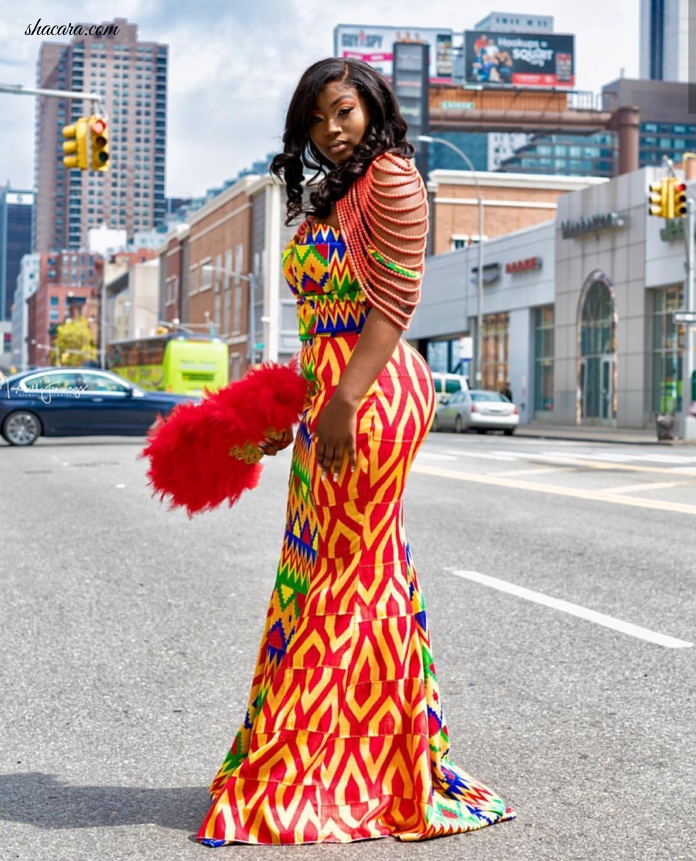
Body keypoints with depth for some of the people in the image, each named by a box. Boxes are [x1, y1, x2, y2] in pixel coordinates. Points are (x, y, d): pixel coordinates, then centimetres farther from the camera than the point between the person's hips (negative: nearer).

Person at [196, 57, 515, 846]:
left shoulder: (389, 176, -7)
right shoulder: (332, 196, 22)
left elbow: (394, 300, -16)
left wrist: (344, 403, -23)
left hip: (372, 393, -10)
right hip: (332, 395, 10)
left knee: (348, 570, -5)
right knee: (323, 567, 12)